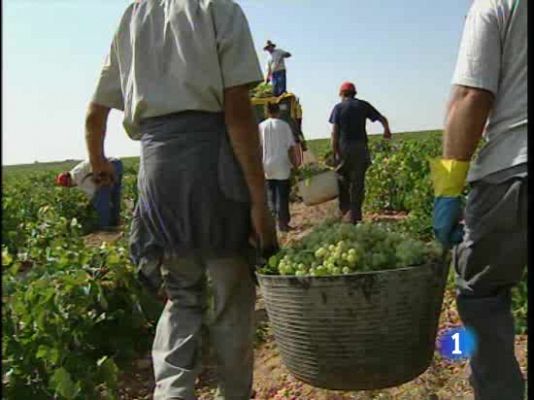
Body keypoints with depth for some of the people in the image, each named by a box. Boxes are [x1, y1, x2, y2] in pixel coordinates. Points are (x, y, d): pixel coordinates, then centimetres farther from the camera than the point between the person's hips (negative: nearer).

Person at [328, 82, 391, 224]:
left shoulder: (338, 107, 2)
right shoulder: (363, 105, 7)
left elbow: (334, 132, -7)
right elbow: (382, 119, 10)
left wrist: (334, 152, -6)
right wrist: (387, 130, 30)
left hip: (344, 147, -1)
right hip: (360, 147, 1)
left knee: (343, 181, 12)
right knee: (358, 182, 5)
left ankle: (345, 212, 12)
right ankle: (354, 215, 4)